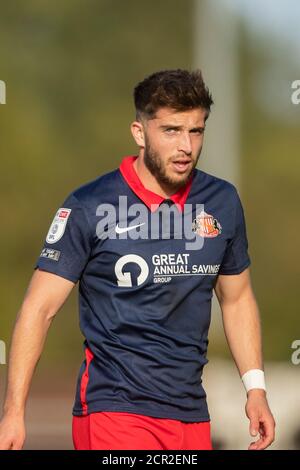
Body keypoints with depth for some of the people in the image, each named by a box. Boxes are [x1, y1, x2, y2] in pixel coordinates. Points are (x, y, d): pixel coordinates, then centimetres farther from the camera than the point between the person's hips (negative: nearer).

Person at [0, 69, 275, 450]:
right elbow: (40, 308, -7)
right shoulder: (89, 207, -8)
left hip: (191, 411, 5)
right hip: (114, 408, -5)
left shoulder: (222, 202, 6)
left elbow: (237, 298, 18)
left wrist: (255, 388, 10)